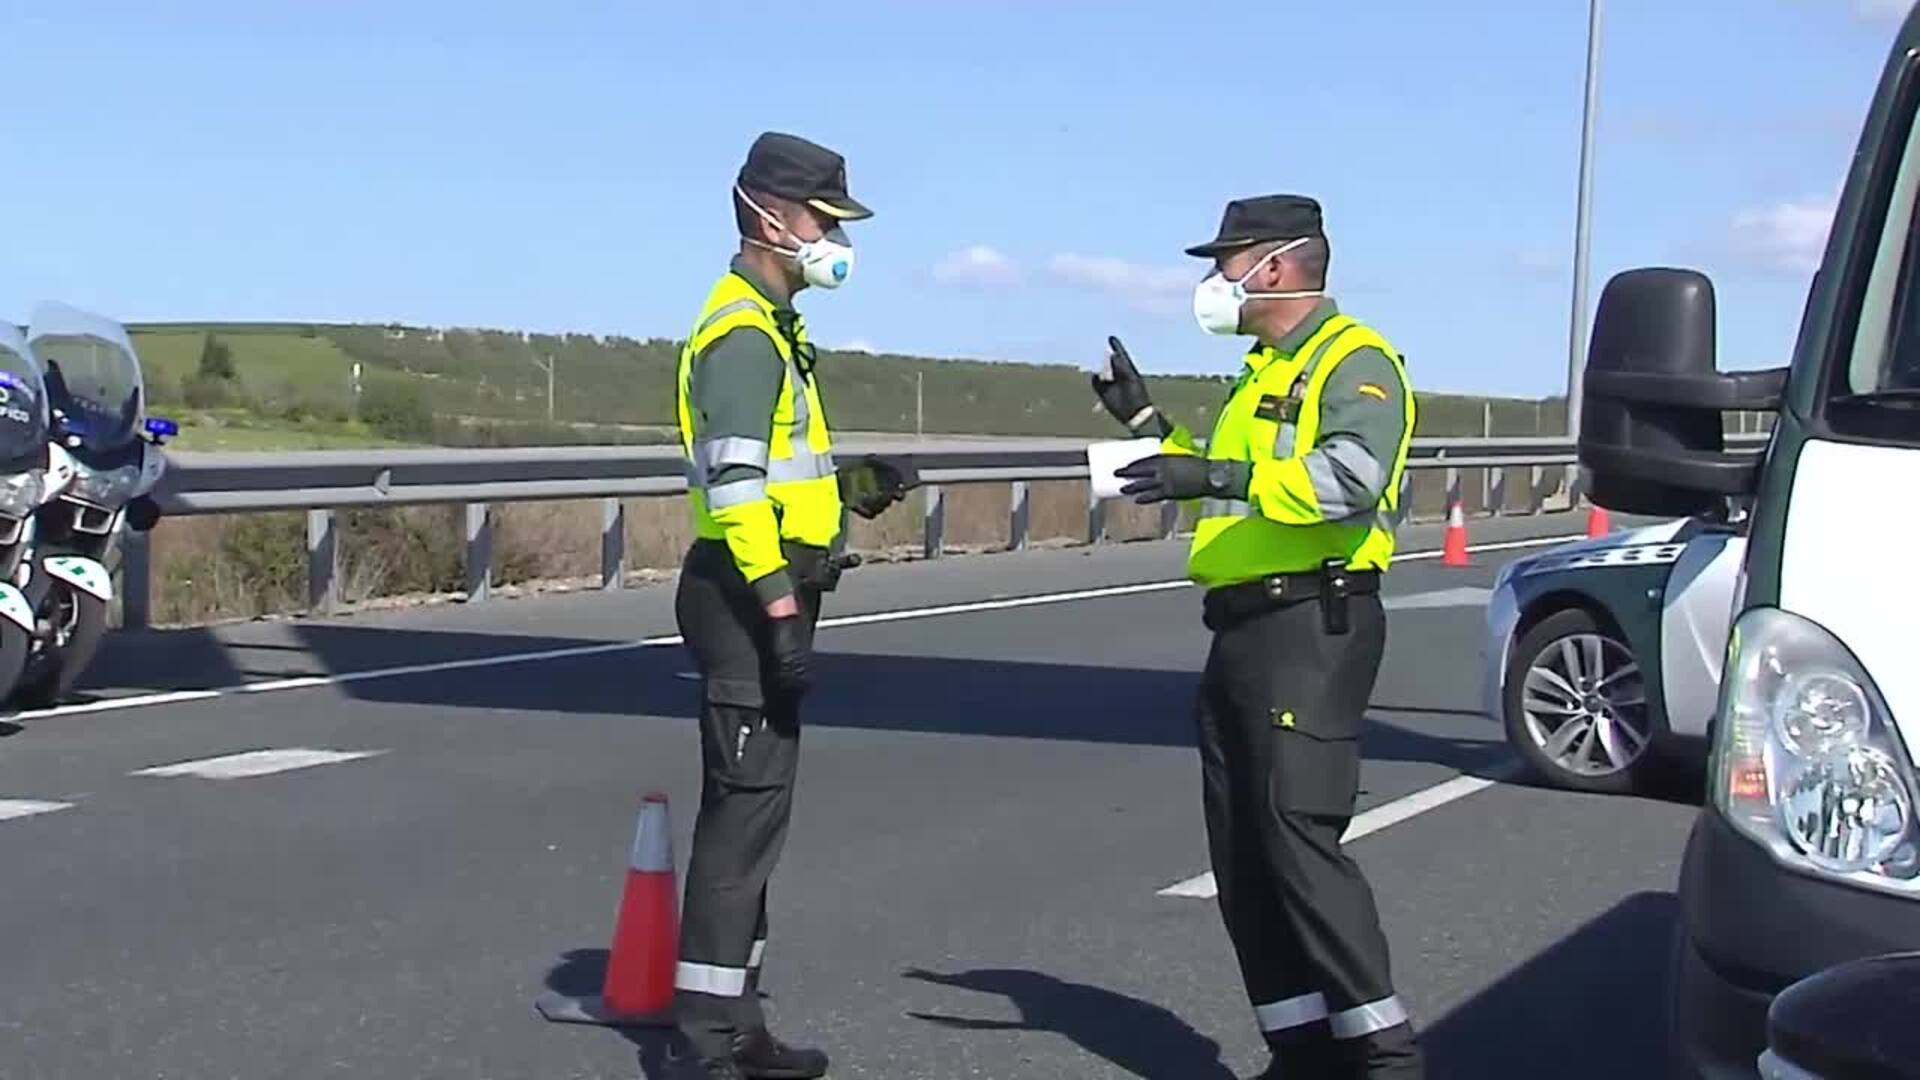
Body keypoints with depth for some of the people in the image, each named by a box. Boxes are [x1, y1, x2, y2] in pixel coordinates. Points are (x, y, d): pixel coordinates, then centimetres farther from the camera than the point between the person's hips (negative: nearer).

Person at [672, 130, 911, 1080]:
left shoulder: (769, 327, 20)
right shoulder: (743, 334, -14)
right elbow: (734, 487, -22)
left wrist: (852, 485, 11)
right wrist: (780, 611, -26)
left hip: (762, 600, 11)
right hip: (751, 598, -11)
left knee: (751, 812, 14)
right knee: (745, 810, -9)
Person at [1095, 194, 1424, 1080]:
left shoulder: (1354, 360, -8)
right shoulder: (1263, 371, 23)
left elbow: (1352, 477, -26)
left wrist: (1220, 475, -32)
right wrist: (1146, 423, 26)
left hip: (1312, 629, -10)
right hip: (1242, 633, 10)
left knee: (1298, 836, -16)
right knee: (1241, 857, 8)